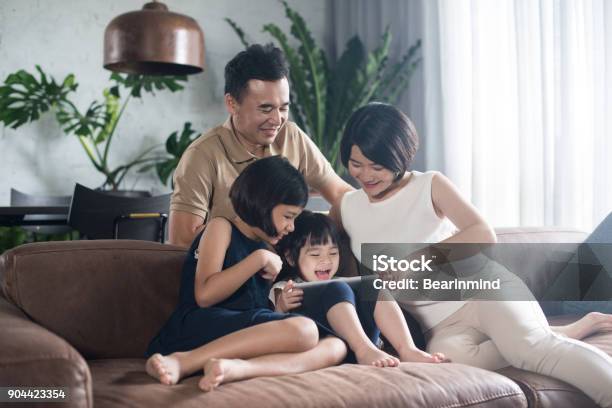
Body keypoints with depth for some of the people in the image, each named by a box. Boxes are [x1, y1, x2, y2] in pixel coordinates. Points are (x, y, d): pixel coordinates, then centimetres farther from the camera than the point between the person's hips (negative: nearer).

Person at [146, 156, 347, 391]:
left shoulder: (266, 249, 26)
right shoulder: (221, 228, 7)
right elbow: (205, 295, -9)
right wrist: (259, 258, -6)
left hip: (246, 340, 7)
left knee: (335, 347, -15)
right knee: (302, 330, -30)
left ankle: (238, 367, -37)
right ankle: (183, 361, -30)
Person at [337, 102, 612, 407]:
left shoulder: (430, 185, 0)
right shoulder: (348, 207, 11)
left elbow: (484, 235, -11)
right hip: (440, 325, 2)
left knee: (532, 345, -33)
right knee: (448, 357, -33)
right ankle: (577, 328, -18)